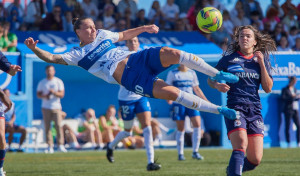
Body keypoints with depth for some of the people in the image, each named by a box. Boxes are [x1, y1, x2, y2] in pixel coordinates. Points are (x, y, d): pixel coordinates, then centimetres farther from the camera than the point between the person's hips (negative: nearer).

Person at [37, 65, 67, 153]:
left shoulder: (58, 81, 6)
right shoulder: (42, 82, 10)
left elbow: (62, 94, -1)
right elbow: (38, 94, 8)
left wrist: (54, 92, -19)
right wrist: (44, 96, -13)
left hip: (56, 107, -1)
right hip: (46, 107, 1)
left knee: (59, 125, -11)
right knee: (47, 127, -4)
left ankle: (60, 145, -10)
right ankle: (50, 146, -1)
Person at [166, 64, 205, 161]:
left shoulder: (192, 73, 13)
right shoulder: (172, 73, 2)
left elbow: (196, 89, 21)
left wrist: (206, 101, 17)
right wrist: (169, 98, -19)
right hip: (178, 102, -3)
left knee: (197, 124, -11)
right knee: (180, 129, -2)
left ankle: (195, 152, -2)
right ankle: (180, 153, 10)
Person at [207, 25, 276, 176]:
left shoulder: (261, 60, 12)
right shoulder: (229, 59, 5)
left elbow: (268, 88, 5)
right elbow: (210, 79, 14)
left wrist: (262, 63, -2)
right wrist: (217, 85, -9)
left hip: (255, 111, 3)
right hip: (235, 108, -3)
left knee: (255, 160, -2)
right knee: (241, 146, -28)